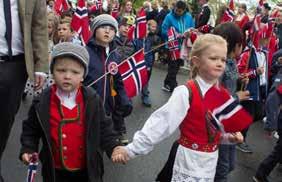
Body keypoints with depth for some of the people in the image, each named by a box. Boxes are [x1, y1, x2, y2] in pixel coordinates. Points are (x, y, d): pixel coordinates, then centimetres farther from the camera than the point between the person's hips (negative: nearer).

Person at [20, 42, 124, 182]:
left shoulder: (93, 100, -9)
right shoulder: (42, 103, -10)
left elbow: (103, 128, -3)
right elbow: (31, 129, 3)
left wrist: (114, 147, -15)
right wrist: (28, 149, -10)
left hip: (87, 169, 0)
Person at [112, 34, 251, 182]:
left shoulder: (224, 96, -1)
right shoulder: (186, 93, -20)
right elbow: (162, 121, -23)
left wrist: (230, 137, -7)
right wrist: (132, 148, -26)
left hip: (210, 160, 6)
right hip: (188, 158, -6)